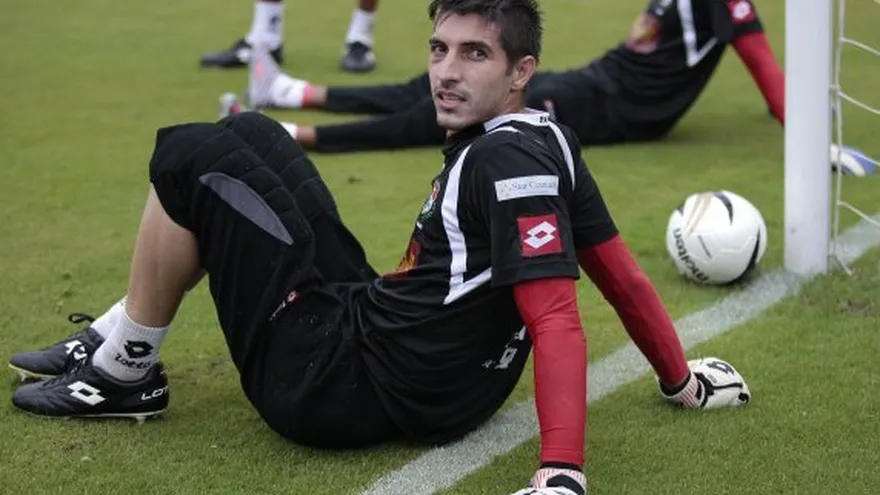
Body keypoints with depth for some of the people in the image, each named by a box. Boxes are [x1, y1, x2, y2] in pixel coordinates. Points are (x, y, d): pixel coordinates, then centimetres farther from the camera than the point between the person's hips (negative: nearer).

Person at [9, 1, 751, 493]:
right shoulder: (543, 139, 4)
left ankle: (123, 377, 8)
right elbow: (621, 273, 9)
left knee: (193, 159, -8)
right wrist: (680, 379, 22)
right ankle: (118, 338, 23)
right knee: (248, 134, 21)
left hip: (337, 383, -10)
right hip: (368, 322, 10)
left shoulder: (509, 160, -22)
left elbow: (557, 320, -31)